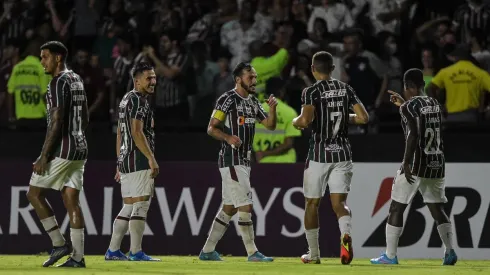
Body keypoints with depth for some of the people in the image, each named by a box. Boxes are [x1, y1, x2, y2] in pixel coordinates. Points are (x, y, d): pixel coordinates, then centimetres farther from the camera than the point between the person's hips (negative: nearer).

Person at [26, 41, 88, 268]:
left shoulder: (58, 82, -13)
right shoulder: (77, 80, 16)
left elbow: (57, 121, -19)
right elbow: (85, 118, 21)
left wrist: (44, 156, -19)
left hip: (61, 150, -9)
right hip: (80, 149, 9)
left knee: (34, 194, 1)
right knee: (71, 200, 6)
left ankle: (59, 244, -3)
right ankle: (77, 257, 1)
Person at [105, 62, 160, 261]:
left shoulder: (126, 99, 19)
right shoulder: (138, 100, -10)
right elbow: (137, 132, -20)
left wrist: (120, 164, 23)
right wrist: (151, 158, -22)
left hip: (125, 161, 10)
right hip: (139, 161, -10)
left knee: (128, 207, 11)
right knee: (140, 206, -8)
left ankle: (113, 251, 10)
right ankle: (136, 252, -10)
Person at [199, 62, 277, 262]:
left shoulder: (253, 102, 14)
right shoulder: (227, 99, -11)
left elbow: (270, 125, 15)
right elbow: (211, 128, -12)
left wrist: (272, 108, -4)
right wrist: (228, 138, -30)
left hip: (244, 161, 9)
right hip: (231, 161, -9)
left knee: (230, 208, 12)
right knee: (245, 207, -10)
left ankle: (207, 251, 19)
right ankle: (252, 253, -7)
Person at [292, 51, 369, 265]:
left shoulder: (312, 91, -7)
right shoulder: (345, 89, 7)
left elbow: (306, 120, -21)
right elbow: (364, 118, 4)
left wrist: (296, 122, 1)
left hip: (319, 154, -3)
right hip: (342, 154, 3)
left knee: (312, 203, 11)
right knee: (339, 202, 0)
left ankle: (313, 254, 18)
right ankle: (346, 235, -32)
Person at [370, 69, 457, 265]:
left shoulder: (409, 107, -9)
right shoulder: (435, 104, 12)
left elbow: (413, 134, -21)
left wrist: (406, 162, -22)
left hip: (416, 165, -6)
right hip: (437, 164, 6)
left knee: (396, 208, 3)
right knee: (437, 210, 12)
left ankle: (390, 255, 1)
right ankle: (450, 251, -1)